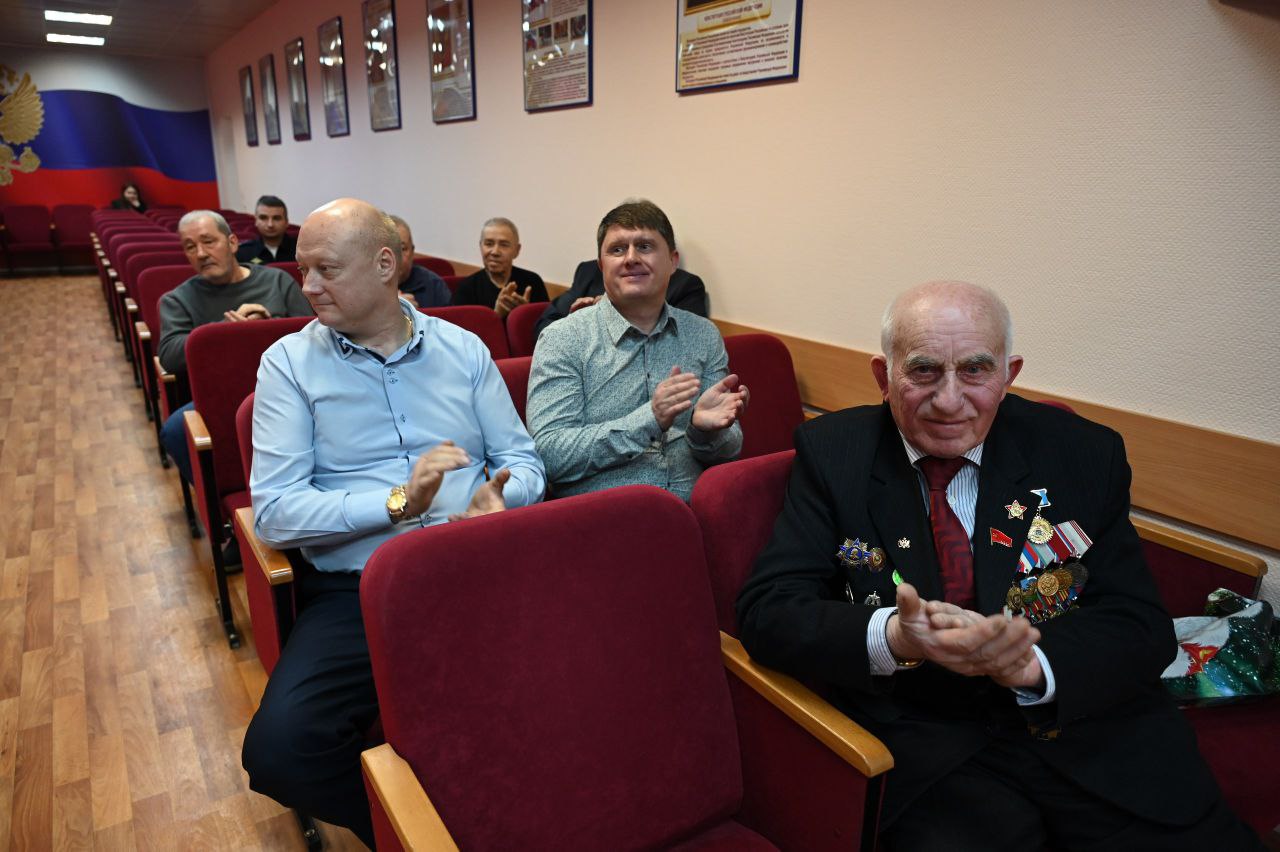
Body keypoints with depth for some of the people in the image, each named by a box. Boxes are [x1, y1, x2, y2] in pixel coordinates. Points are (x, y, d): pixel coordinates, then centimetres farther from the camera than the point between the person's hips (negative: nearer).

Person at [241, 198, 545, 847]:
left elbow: (523, 460, 11)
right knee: (278, 749, -25)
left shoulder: (464, 349, 11)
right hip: (353, 591, 0)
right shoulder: (290, 363, 4)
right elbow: (273, 512, -5)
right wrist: (398, 502, -17)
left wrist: (499, 497, -13)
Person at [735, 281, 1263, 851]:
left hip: (1089, 727, 3)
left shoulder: (1084, 454, 1)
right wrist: (893, 638, -29)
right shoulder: (831, 454, -4)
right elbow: (766, 610, -10)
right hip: (931, 751, -3)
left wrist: (1032, 663, -23)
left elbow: (1141, 625, -1)